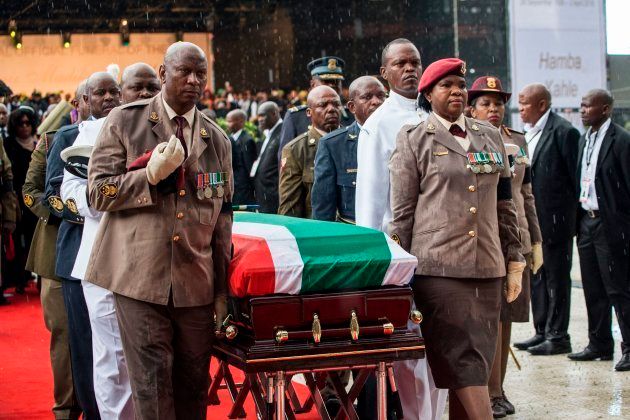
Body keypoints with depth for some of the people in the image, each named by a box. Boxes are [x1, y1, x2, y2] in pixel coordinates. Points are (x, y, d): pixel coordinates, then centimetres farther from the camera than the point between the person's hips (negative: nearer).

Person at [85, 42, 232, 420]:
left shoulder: (218, 140, 12)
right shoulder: (125, 122, 3)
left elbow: (222, 218, 14)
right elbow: (98, 193, -1)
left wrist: (223, 290, 13)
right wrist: (151, 175, -16)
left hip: (196, 280, 3)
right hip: (140, 275, -3)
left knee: (194, 382, 6)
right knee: (152, 379, -4)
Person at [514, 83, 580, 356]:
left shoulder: (563, 131, -12)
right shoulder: (527, 133, 13)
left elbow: (576, 176, -11)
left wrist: (574, 216, -9)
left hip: (555, 219, -8)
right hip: (532, 219, 8)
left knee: (557, 277, 0)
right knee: (537, 276, 13)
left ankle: (558, 336, 7)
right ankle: (542, 332, 22)